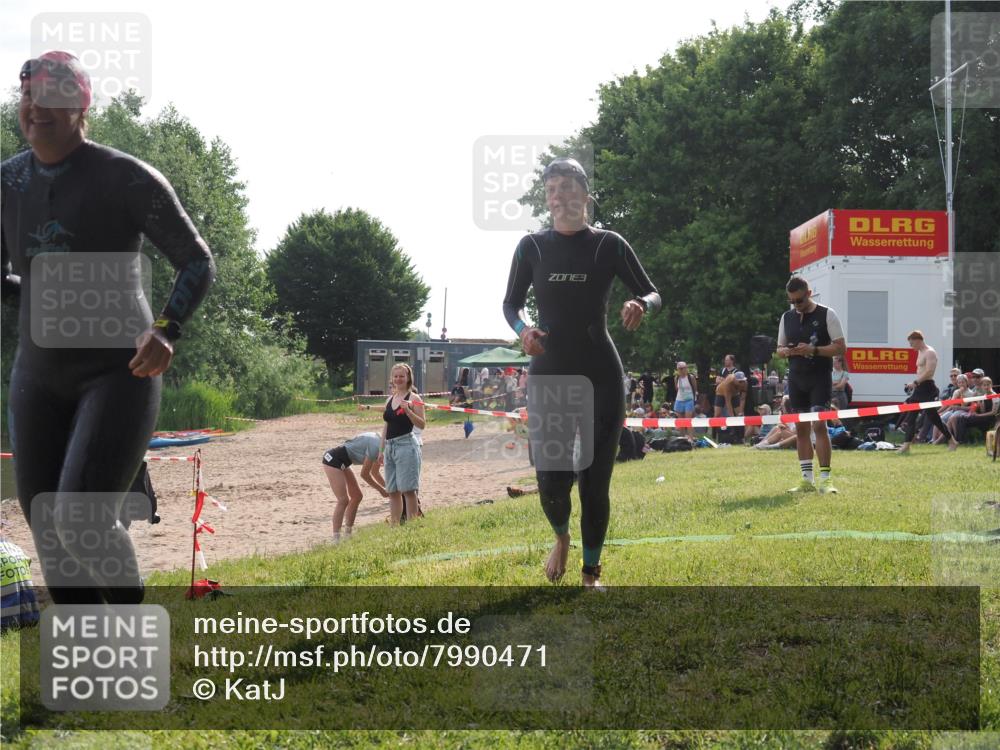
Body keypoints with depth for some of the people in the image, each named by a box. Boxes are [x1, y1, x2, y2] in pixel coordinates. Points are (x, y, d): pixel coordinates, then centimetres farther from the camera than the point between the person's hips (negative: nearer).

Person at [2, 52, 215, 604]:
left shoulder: (127, 178, -13)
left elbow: (198, 263, -9)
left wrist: (167, 330, -26)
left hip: (120, 374, -6)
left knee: (83, 525, -20)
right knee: (51, 535, 5)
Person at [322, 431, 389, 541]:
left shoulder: (378, 444, 9)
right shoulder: (375, 446, -20)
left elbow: (375, 472, 20)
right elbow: (364, 474, -14)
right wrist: (381, 490, -4)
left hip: (341, 462, 11)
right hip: (333, 459, -11)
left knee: (357, 496, 13)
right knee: (343, 500, -15)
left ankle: (348, 533, 18)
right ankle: (336, 539, -17)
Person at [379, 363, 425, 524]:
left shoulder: (413, 398, -4)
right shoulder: (390, 399, 16)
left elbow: (422, 425, -11)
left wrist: (408, 410, -24)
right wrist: (381, 450, 17)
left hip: (406, 445, -7)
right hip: (390, 447, 7)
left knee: (408, 490, -9)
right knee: (392, 491, 9)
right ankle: (394, 524, 14)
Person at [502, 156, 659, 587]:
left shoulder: (609, 245, 1)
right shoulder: (532, 247, 3)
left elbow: (652, 294, 5)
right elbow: (511, 303, 9)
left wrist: (640, 305, -19)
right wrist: (523, 329, -13)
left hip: (600, 375, 0)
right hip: (548, 373, 0)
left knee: (595, 480, 1)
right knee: (552, 478, -10)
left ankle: (591, 574, 16)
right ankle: (561, 537, 24)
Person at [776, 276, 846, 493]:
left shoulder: (826, 315, -4)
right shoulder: (787, 317, 11)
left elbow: (840, 347, -6)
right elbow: (780, 349, 18)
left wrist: (813, 350, -19)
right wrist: (786, 351, -7)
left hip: (820, 378, -5)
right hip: (796, 379, 5)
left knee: (819, 425, -14)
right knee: (801, 428, 5)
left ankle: (825, 479, -12)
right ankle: (807, 480, 10)